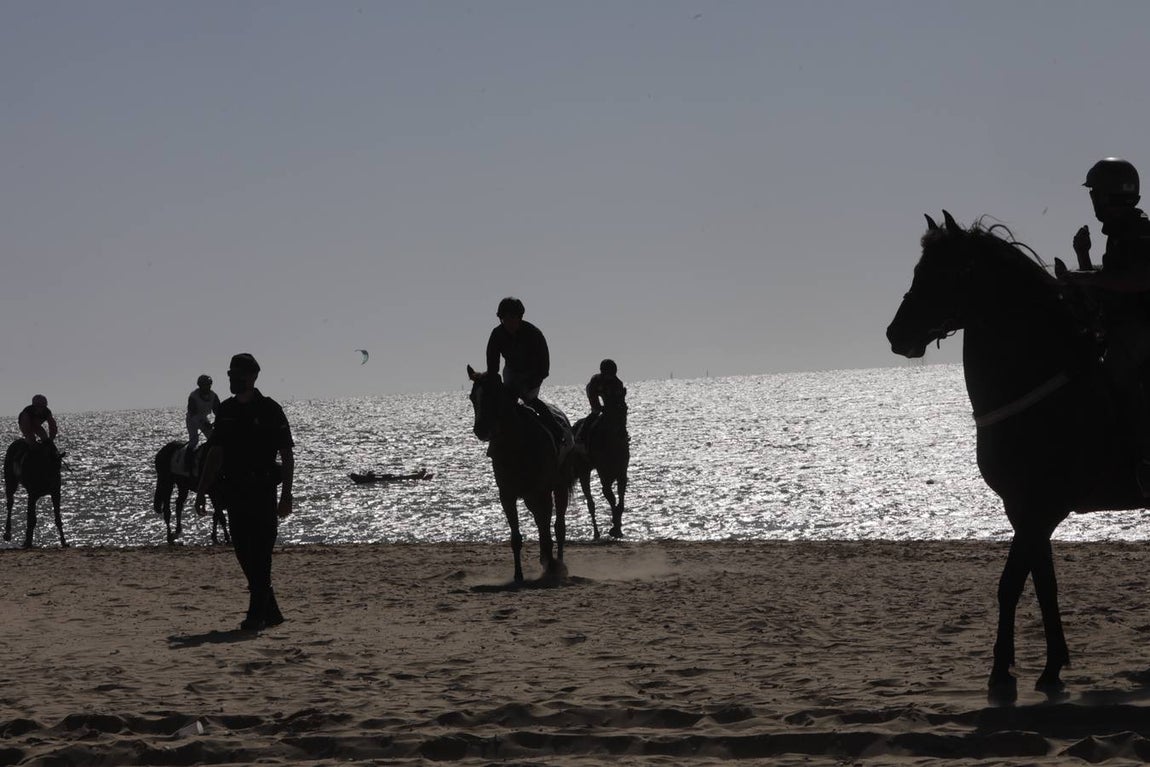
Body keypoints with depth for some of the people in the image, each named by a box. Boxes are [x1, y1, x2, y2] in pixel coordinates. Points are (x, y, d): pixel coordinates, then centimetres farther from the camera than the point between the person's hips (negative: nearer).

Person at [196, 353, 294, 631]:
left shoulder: (269, 410, -5)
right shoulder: (226, 410, 11)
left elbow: (287, 456, -5)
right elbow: (215, 453, 16)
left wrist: (286, 495, -11)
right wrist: (202, 491, 11)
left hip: (262, 493, -6)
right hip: (235, 492, 6)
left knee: (259, 555, -6)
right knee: (244, 552, 7)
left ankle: (257, 614, -4)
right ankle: (270, 611, 17)